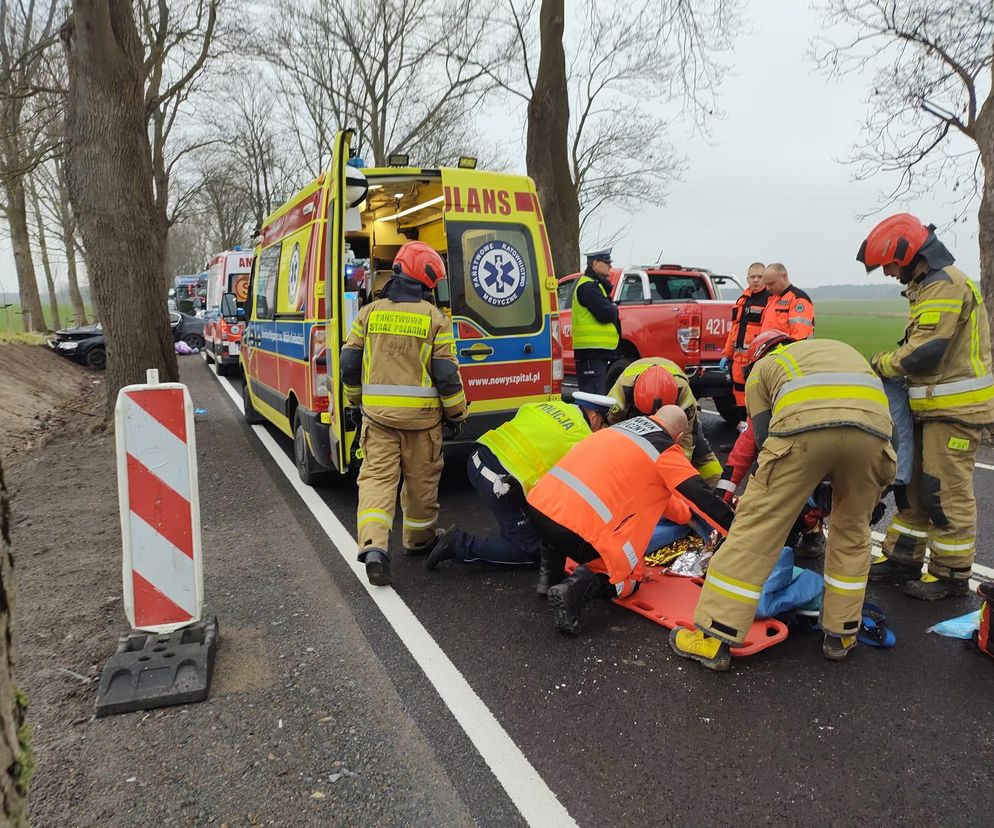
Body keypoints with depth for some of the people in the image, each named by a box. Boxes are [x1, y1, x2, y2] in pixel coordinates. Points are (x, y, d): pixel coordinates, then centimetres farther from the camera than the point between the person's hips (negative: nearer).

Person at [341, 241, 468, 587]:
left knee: (377, 475, 3)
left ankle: (373, 546, -13)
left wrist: (356, 399, 22)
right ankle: (419, 540, 31)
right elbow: (446, 374, -8)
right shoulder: (435, 318, -6)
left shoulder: (369, 313, 3)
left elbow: (349, 363, 6)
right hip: (421, 414, -1)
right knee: (421, 479, 14)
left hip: (377, 411, 2)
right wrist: (457, 412, 6)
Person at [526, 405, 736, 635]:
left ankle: (550, 573, 23)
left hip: (537, 504, 6)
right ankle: (577, 588, -7)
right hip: (577, 528, -6)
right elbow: (703, 497, 3)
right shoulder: (666, 451, 4)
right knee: (628, 579, 18)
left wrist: (685, 514, 48)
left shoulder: (624, 426, 24)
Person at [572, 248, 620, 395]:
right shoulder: (588, 286, -12)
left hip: (598, 351, 11)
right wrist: (614, 309, -1)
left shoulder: (594, 285, 22)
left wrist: (611, 309, 1)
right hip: (592, 351, -11)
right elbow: (605, 314, -21)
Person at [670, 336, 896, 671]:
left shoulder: (761, 368, 32)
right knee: (852, 531, 24)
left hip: (804, 424, -4)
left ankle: (713, 640, 7)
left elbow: (764, 438, 22)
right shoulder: (843, 349, 44)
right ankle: (841, 635, 32)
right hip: (873, 425, 4)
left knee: (756, 528, 3)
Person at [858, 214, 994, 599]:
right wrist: (889, 364, 4)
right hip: (935, 406, 10)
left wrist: (880, 364, -7)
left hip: (955, 409, -10)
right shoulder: (930, 284, 16)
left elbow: (924, 352, -24)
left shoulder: (945, 284, -17)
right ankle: (902, 558, 23)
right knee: (913, 484, 14)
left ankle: (952, 572, 10)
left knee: (947, 493, -2)